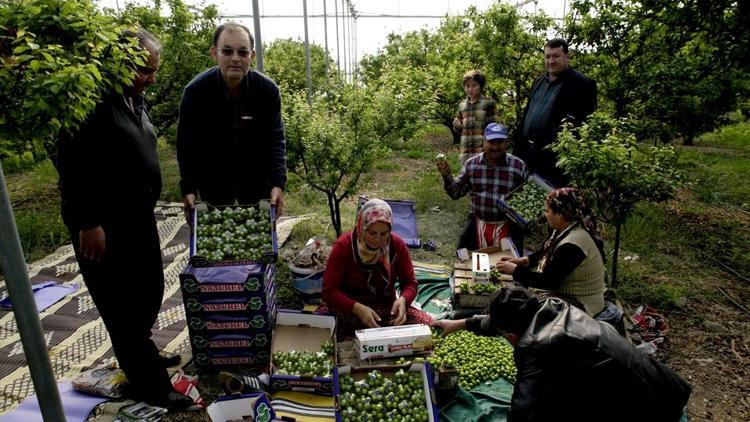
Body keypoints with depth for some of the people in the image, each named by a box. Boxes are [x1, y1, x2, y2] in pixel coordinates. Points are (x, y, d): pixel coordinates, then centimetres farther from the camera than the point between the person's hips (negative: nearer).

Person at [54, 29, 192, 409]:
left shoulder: (133, 98, 12)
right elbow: (71, 164, -20)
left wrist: (167, 198, 18)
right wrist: (87, 223, -20)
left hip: (138, 217, 9)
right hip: (103, 224, -9)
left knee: (150, 291, 18)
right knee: (122, 304, 4)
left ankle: (137, 354, 41)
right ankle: (148, 383, 17)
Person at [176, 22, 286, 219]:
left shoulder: (268, 89, -16)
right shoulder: (195, 91, -17)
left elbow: (275, 140, -13)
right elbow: (187, 145, -11)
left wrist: (278, 184, -23)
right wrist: (188, 189, -18)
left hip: (257, 177, 1)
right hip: (212, 180, 0)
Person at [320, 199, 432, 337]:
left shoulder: (398, 245, -7)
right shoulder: (344, 246, -14)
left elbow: (410, 282, 2)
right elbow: (329, 290, -15)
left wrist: (403, 299, -23)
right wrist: (357, 308, -31)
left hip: (388, 309, 2)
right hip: (349, 310, -2)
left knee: (427, 325, -22)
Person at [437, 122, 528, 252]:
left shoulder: (519, 166, -7)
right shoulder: (471, 164, -2)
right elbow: (456, 193, 1)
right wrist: (446, 176, -16)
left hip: (507, 225, -2)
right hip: (477, 222, 2)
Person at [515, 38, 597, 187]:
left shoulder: (583, 84, -5)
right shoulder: (539, 81, 16)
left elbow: (586, 122, -10)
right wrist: (518, 145, 15)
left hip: (555, 157, -7)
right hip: (527, 152, 7)